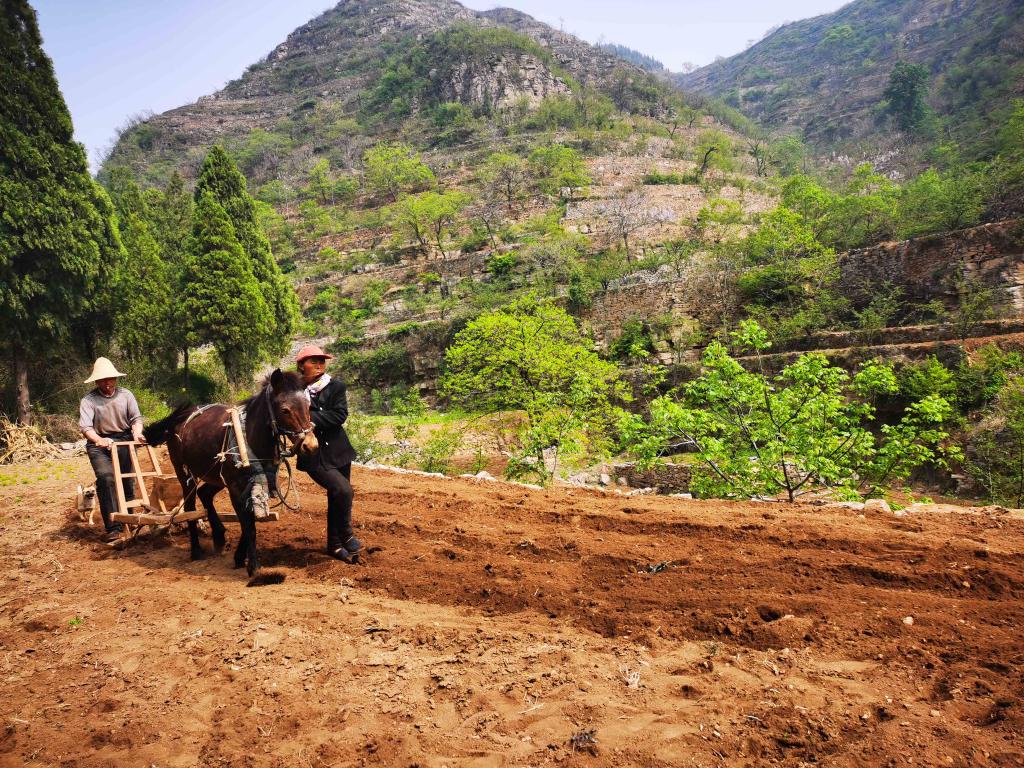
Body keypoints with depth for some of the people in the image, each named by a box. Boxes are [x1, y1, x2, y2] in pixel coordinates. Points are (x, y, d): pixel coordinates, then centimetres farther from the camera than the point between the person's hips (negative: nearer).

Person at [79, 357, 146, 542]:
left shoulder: (126, 395, 2)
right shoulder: (89, 400, -6)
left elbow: (136, 418, -3)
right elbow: (85, 426, -16)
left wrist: (137, 433, -25)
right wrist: (99, 440, -36)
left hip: (124, 440, 3)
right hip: (100, 444, -3)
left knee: (128, 480, 6)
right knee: (106, 478, -18)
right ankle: (112, 527, -16)